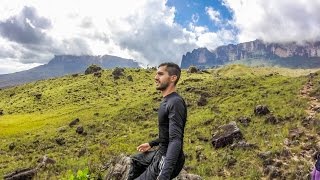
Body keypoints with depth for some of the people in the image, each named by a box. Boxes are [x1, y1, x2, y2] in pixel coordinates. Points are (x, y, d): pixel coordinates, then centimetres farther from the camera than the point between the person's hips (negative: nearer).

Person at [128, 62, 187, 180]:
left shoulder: (175, 102, -24)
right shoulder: (167, 101, 8)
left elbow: (175, 141, -33)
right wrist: (151, 144, 29)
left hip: (168, 160, -10)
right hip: (161, 153, 10)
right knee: (136, 160, 30)